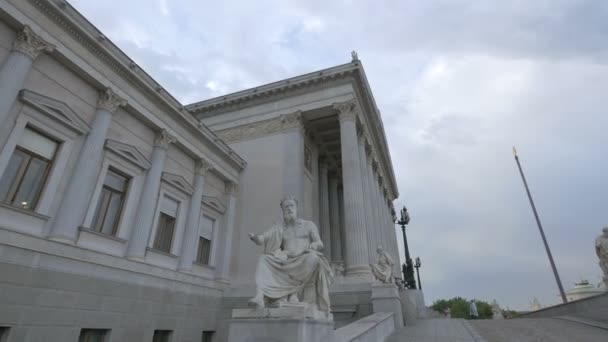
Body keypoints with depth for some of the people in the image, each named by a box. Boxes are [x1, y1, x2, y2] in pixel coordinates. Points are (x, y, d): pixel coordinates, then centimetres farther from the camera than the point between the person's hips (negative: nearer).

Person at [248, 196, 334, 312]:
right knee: (264, 259, -23)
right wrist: (254, 237, -23)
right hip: (286, 264, 2)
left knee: (312, 258, -36)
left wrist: (306, 249, -18)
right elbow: (261, 240, 2)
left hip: (304, 263, -2)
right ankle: (260, 296, -40)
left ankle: (293, 295, -29)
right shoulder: (278, 228, 16)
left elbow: (320, 245, 4)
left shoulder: (309, 225, 13)